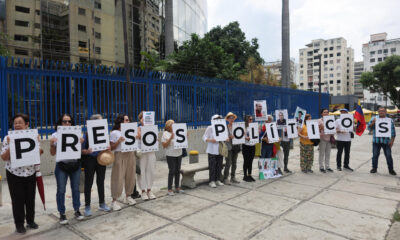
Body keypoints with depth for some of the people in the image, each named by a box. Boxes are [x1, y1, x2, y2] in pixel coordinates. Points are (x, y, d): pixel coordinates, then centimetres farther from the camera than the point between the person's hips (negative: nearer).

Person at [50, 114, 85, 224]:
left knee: (76, 188, 11)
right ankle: (62, 214, 20)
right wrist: (52, 144, -17)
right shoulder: (55, 135, -2)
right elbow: (53, 153, 0)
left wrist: (81, 143, -10)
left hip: (75, 164, 2)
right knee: (61, 190, 5)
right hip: (61, 166, -2)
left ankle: (77, 210, 26)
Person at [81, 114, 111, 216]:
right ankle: (87, 206, 18)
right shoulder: (86, 135, -11)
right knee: (88, 183, 4)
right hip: (90, 159, -4)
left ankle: (102, 203, 28)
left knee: (101, 181, 14)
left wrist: (108, 148, -9)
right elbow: (82, 150, -7)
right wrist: (87, 151, -28)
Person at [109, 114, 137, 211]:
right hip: (120, 156, -5)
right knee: (118, 179, -5)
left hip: (131, 155, 6)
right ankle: (114, 200, 4)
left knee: (131, 177, 10)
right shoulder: (114, 133, -3)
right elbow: (111, 148, -6)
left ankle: (128, 196, 26)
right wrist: (119, 141, -20)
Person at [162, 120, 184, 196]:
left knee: (178, 171, 10)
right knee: (172, 171, -5)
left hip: (179, 154, 5)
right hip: (170, 155, -5)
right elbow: (164, 145, -12)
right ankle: (169, 189, 7)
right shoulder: (165, 134, -6)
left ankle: (177, 187, 22)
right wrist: (170, 138, -21)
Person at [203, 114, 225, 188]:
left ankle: (217, 180, 20)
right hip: (212, 150, -5)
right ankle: (212, 181, 5)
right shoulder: (210, 128, -3)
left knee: (219, 165, 8)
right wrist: (211, 140, -23)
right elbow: (204, 138, -6)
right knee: (212, 166, -4)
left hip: (219, 150, 5)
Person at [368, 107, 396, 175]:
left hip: (386, 141, 0)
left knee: (388, 156, 1)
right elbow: (369, 128, 3)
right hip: (376, 141, 0)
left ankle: (391, 169, 15)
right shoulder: (374, 118, 6)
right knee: (375, 155, 5)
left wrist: (392, 141, -2)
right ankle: (374, 168, 18)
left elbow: (393, 132, 5)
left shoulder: (390, 120, 5)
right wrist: (373, 122, -14)